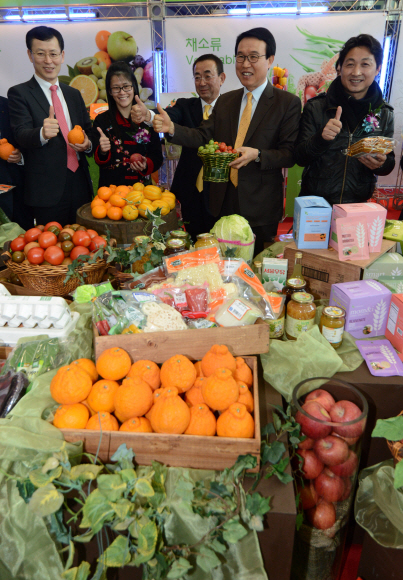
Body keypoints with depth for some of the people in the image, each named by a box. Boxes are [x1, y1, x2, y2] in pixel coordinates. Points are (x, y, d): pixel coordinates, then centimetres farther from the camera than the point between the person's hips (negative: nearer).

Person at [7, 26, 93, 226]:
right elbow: (21, 134, -13)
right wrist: (42, 133, -35)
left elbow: (88, 130, 20)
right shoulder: (19, 93, 0)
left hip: (80, 185, 5)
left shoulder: (74, 94, 16)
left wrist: (87, 144, -4)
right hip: (47, 191, -5)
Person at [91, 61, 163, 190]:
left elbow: (157, 157, 10)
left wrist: (146, 165, -10)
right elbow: (99, 161, 2)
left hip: (141, 186, 1)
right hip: (110, 187, -1)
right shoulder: (101, 121, 6)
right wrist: (102, 152, -20)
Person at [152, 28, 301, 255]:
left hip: (260, 207, -4)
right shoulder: (225, 101, 13)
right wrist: (171, 128, -12)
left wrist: (256, 155, -25)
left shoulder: (288, 103, -4)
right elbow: (204, 136, 5)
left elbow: (290, 154, -9)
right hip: (224, 202, 5)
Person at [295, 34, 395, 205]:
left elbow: (389, 163, 10)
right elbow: (300, 158, -8)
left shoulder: (384, 115, 2)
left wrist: (381, 164, -13)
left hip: (358, 203, 2)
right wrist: (321, 138, -27)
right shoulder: (316, 107, -5)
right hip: (314, 202, -2)